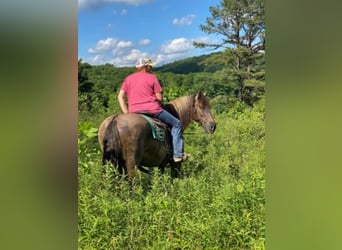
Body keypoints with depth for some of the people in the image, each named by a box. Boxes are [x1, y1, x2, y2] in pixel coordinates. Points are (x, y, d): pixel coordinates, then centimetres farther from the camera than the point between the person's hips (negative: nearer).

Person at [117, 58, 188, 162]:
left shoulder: (128, 79, 15)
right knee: (176, 124, 9)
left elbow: (120, 97, 8)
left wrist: (126, 113, 9)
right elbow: (159, 97, -3)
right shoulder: (151, 77, 3)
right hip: (152, 109, -4)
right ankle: (178, 154, 4)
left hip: (134, 112, 4)